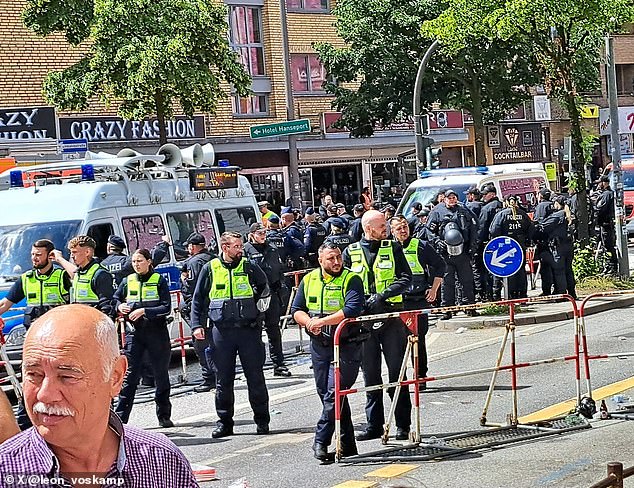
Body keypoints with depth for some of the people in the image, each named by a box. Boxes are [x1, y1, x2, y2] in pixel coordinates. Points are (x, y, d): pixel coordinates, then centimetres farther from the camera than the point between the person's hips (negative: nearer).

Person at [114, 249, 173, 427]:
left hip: (157, 331, -1)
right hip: (134, 332, 1)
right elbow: (115, 300, 20)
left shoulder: (159, 280, -2)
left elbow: (166, 308, -8)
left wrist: (144, 311, -18)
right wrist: (120, 306, -3)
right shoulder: (128, 281, 8)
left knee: (161, 375, 7)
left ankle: (164, 416, 18)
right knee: (130, 375, -6)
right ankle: (120, 417, -7)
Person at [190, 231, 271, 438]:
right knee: (223, 380, 4)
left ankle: (262, 420, 10)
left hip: (248, 329, 0)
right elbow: (198, 300, 9)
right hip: (221, 330, 0)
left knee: (255, 377, 2)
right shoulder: (210, 269, 4)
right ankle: (225, 422, 11)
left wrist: (259, 301, 9)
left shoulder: (249, 267, 5)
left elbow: (264, 287, 24)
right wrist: (197, 325, 1)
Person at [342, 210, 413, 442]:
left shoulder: (393, 248, 5)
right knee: (370, 375, 6)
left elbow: (405, 278, -2)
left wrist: (382, 296, -15)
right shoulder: (351, 252, 5)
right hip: (363, 320, 1)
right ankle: (374, 425, 13)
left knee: (396, 371, 1)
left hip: (391, 316, -1)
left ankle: (403, 425, 6)